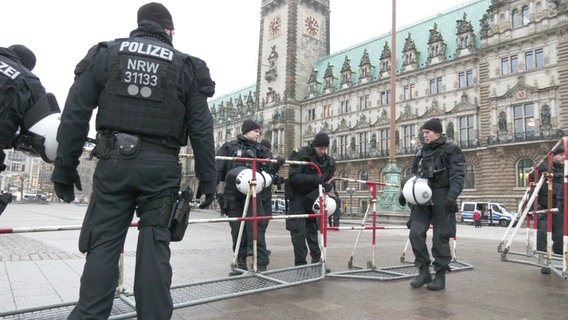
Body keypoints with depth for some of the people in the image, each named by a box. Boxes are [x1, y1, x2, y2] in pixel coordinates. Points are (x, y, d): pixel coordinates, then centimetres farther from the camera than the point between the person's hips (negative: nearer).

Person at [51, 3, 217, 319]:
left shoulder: (105, 54, 9)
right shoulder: (186, 66, 7)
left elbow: (74, 116, 4)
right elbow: (202, 129, 2)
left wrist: (64, 168, 9)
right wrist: (208, 180, 6)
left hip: (113, 161, 1)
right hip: (161, 165, 0)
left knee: (103, 245, 8)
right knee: (154, 246, 5)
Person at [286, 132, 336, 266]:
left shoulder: (329, 161, -1)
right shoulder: (300, 155, -18)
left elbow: (329, 180, 7)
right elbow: (293, 176, -26)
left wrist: (327, 186, -18)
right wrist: (313, 178, -38)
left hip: (313, 198, 5)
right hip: (298, 196, -5)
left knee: (313, 228, 14)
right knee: (298, 230, -8)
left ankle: (316, 257, 28)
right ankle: (300, 263, -1)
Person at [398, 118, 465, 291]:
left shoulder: (451, 150, -1)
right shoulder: (421, 152, 17)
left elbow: (458, 176, -10)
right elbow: (413, 175, 22)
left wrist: (452, 195, -26)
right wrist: (405, 193, 11)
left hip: (441, 200, -5)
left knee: (440, 238, 0)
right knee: (416, 233, -6)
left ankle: (440, 276, 12)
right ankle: (423, 271, 8)